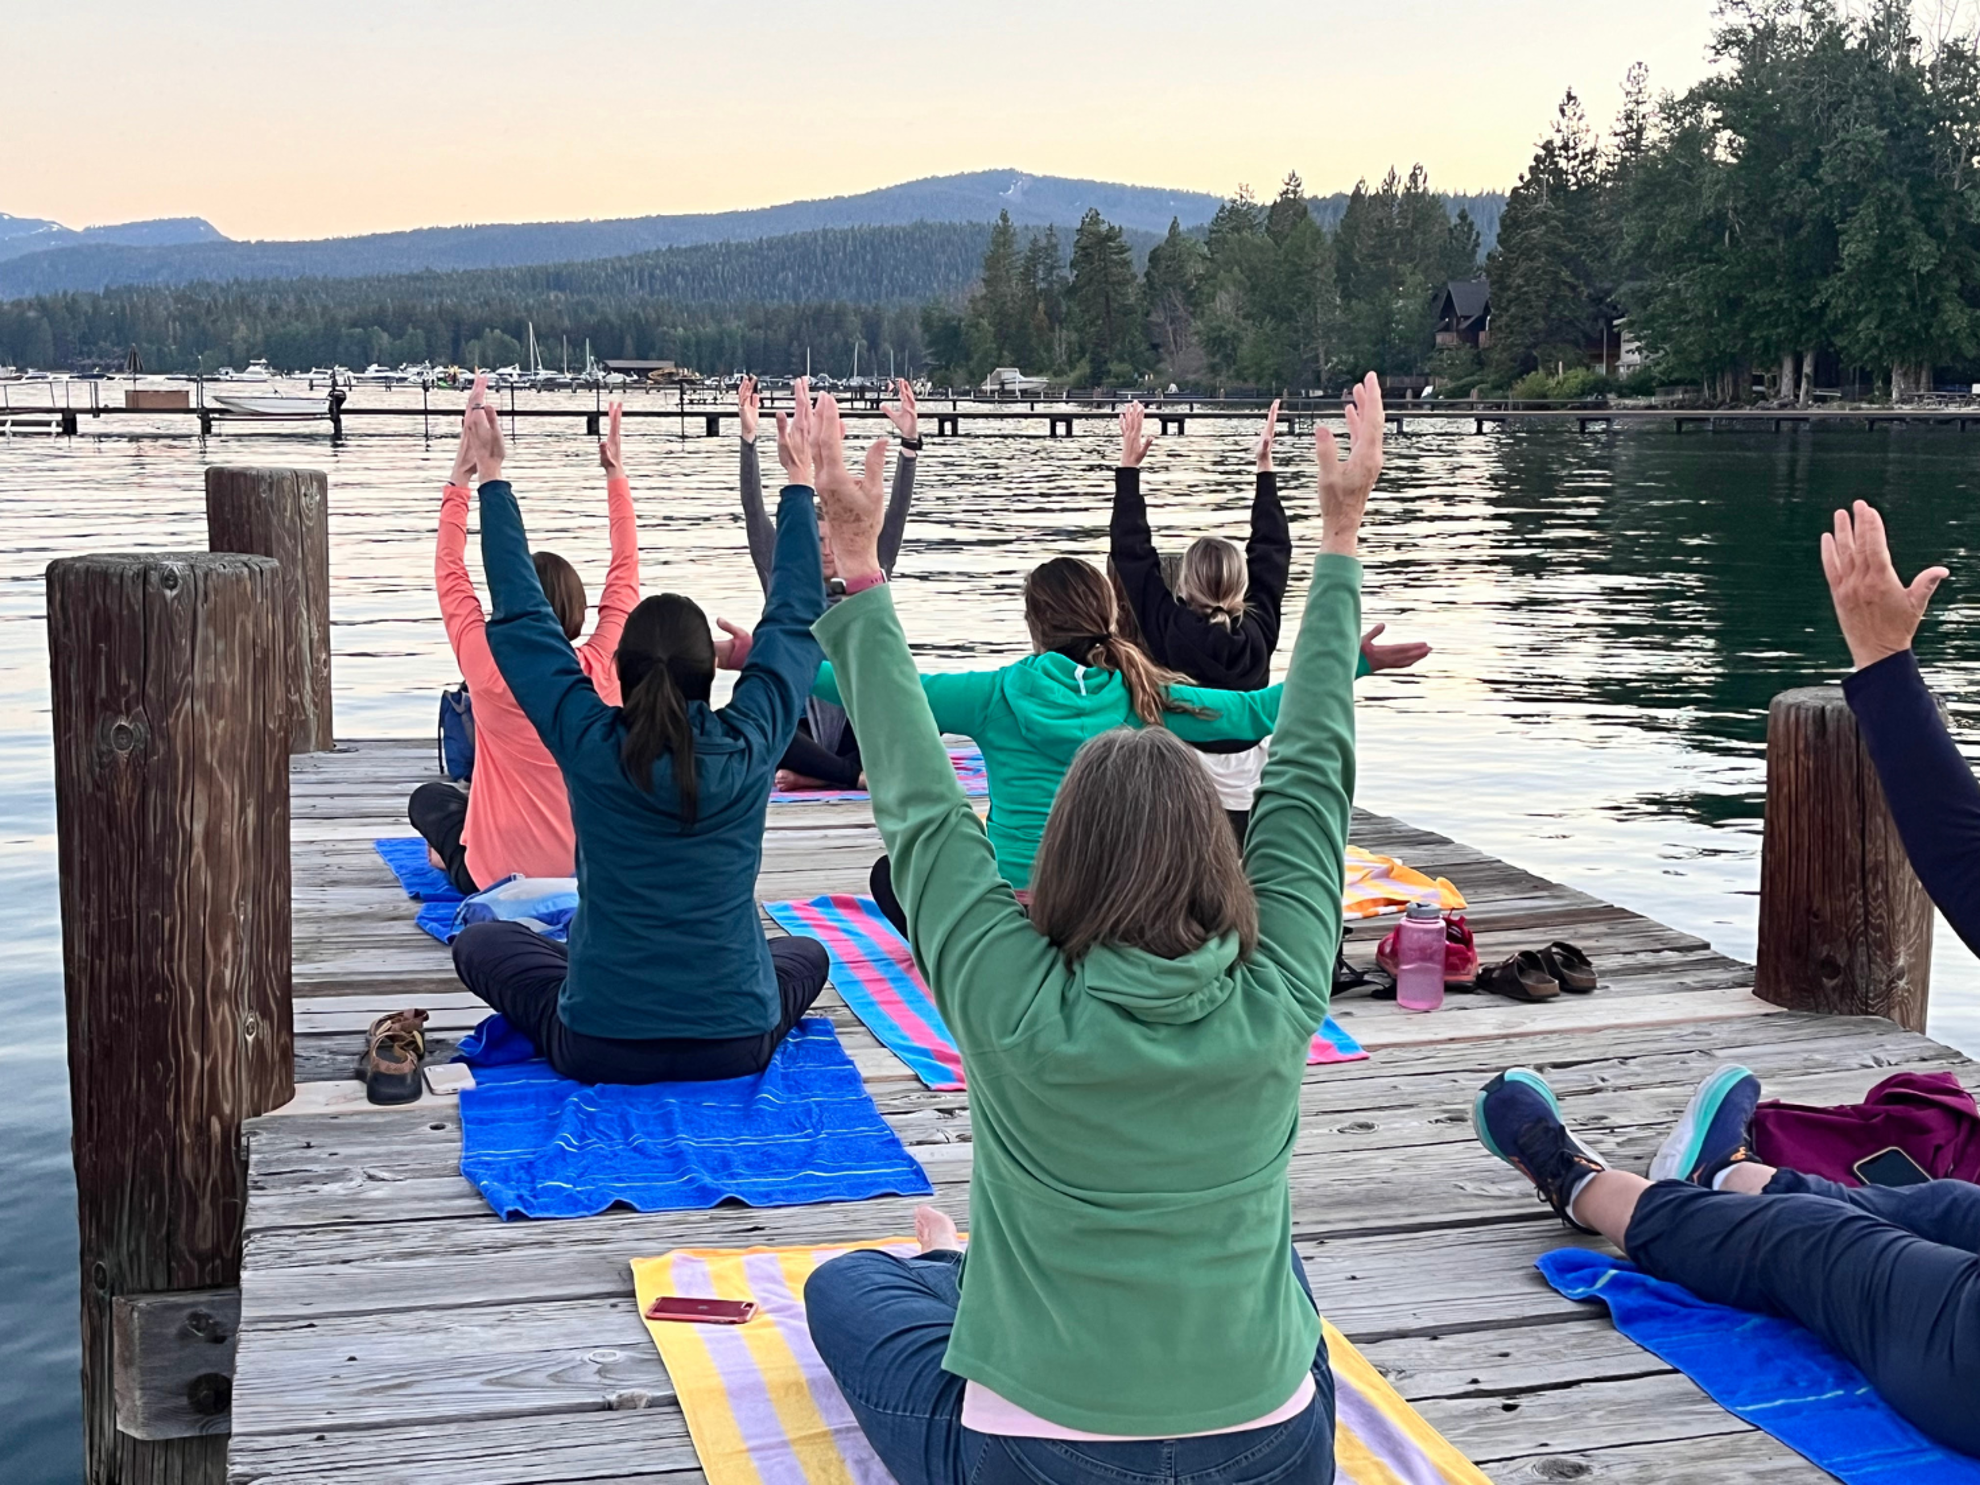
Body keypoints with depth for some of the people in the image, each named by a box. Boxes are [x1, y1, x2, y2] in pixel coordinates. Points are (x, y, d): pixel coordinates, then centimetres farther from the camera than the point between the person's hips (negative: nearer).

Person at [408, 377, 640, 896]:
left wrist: (463, 473, -2)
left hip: (500, 875, -2)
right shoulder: (600, 668, -12)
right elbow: (625, 571, 2)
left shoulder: (488, 669, -17)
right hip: (594, 869, 2)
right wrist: (617, 476, 8)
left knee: (429, 798, 27)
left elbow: (449, 570, -5)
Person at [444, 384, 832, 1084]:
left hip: (599, 1048, -1)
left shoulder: (589, 746, -13)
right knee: (807, 952, 35)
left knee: (480, 942, 26)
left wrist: (492, 479, 7)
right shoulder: (748, 748, -11)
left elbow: (522, 617, -2)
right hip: (737, 1045, 1)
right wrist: (800, 484, 12)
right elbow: (794, 618, 3)